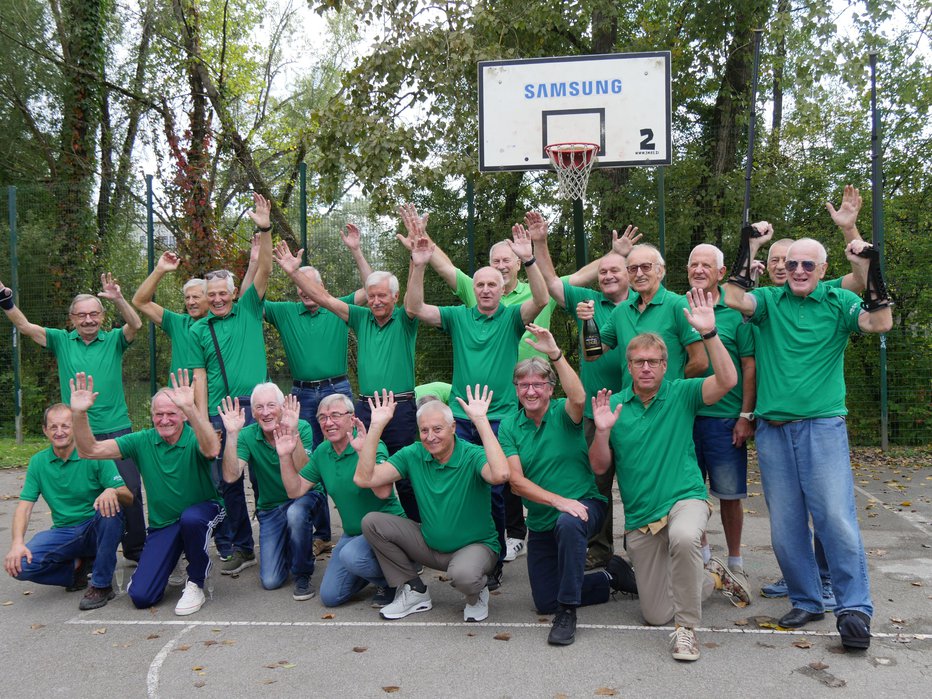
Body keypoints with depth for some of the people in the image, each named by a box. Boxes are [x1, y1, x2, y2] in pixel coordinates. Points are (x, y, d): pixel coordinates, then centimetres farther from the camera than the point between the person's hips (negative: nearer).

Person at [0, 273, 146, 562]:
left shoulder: (114, 340, 2)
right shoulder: (62, 341, 6)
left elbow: (135, 325, -16)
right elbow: (24, 326, -2)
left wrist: (118, 299, -32)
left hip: (116, 430, -1)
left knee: (129, 490, 1)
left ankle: (136, 548, 15)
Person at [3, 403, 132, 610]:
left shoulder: (94, 456, -8)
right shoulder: (38, 462, 3)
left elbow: (128, 497, -13)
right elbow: (24, 506, -1)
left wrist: (113, 491, -37)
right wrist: (18, 543, -19)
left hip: (97, 531, -2)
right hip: (63, 533, 3)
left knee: (110, 507, -35)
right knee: (19, 564, -23)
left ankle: (102, 585, -20)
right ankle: (77, 566, 4)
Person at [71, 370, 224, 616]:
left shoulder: (194, 438, -16)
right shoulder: (143, 441, -4)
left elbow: (212, 450, -43)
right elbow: (90, 450, -9)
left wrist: (191, 407, -56)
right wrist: (79, 414, -26)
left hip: (201, 511, -3)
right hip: (162, 524, 3)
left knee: (191, 517, -40)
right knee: (141, 596, -11)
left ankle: (196, 584, -14)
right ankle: (169, 559, 24)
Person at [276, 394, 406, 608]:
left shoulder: (372, 446, -19)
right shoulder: (322, 452, 1)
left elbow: (383, 492, -33)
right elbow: (295, 490, 4)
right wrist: (285, 456, -9)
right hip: (353, 533, 7)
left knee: (352, 555, -35)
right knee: (330, 596, 4)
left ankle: (393, 582, -5)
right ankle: (374, 569, 27)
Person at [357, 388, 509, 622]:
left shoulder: (473, 456, -18)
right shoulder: (413, 455, -5)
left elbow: (500, 475, -43)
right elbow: (364, 479, -13)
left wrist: (481, 420, -39)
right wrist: (376, 426, -17)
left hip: (475, 545, -5)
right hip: (429, 545, 5)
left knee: (463, 574, -39)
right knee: (372, 522, -9)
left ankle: (477, 593, 2)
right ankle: (414, 591, 5)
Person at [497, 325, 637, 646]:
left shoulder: (563, 413, -10)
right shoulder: (509, 427, -3)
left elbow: (579, 398, -36)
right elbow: (516, 480, -12)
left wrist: (555, 354, -42)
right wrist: (558, 500, -23)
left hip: (585, 503, -4)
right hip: (541, 521, 5)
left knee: (568, 524, -41)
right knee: (544, 602, 7)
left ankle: (567, 612, -24)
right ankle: (613, 577, 27)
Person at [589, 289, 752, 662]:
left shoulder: (681, 394, -3)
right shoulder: (614, 405, 1)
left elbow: (727, 381, -21)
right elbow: (599, 466, -1)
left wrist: (709, 332, -29)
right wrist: (602, 431, -19)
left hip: (685, 498, -3)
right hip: (640, 519, 3)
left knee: (683, 537, -42)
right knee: (655, 614, 6)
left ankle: (687, 627, -19)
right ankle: (713, 577, 34)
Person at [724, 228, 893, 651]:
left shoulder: (839, 302, 6)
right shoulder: (770, 300, 9)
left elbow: (881, 323, -10)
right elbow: (735, 300, -10)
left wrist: (867, 273, -17)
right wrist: (749, 250, -11)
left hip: (823, 425, -2)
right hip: (773, 427, 2)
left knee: (836, 516, -8)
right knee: (785, 524, 6)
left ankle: (854, 609, 3)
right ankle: (806, 601, 20)